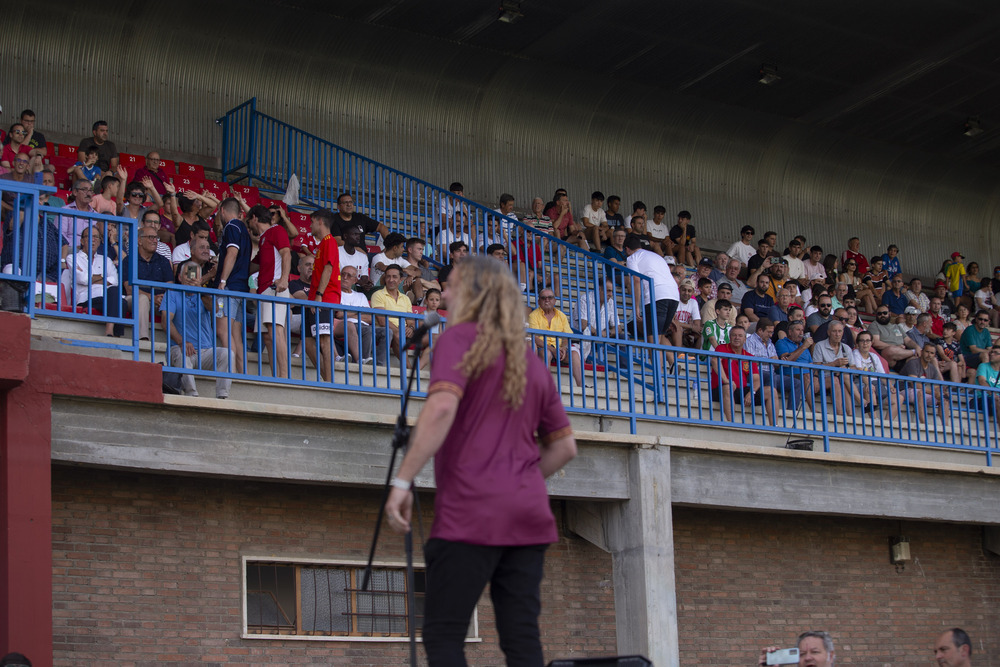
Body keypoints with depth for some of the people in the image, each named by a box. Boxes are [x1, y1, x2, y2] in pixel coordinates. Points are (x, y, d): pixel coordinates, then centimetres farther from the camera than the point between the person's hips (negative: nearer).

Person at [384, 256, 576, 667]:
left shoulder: (461, 337, -1)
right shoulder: (531, 361, 19)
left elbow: (442, 407, -18)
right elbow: (564, 447, 21)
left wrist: (402, 481, -19)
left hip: (470, 510, -6)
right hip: (529, 513, 6)